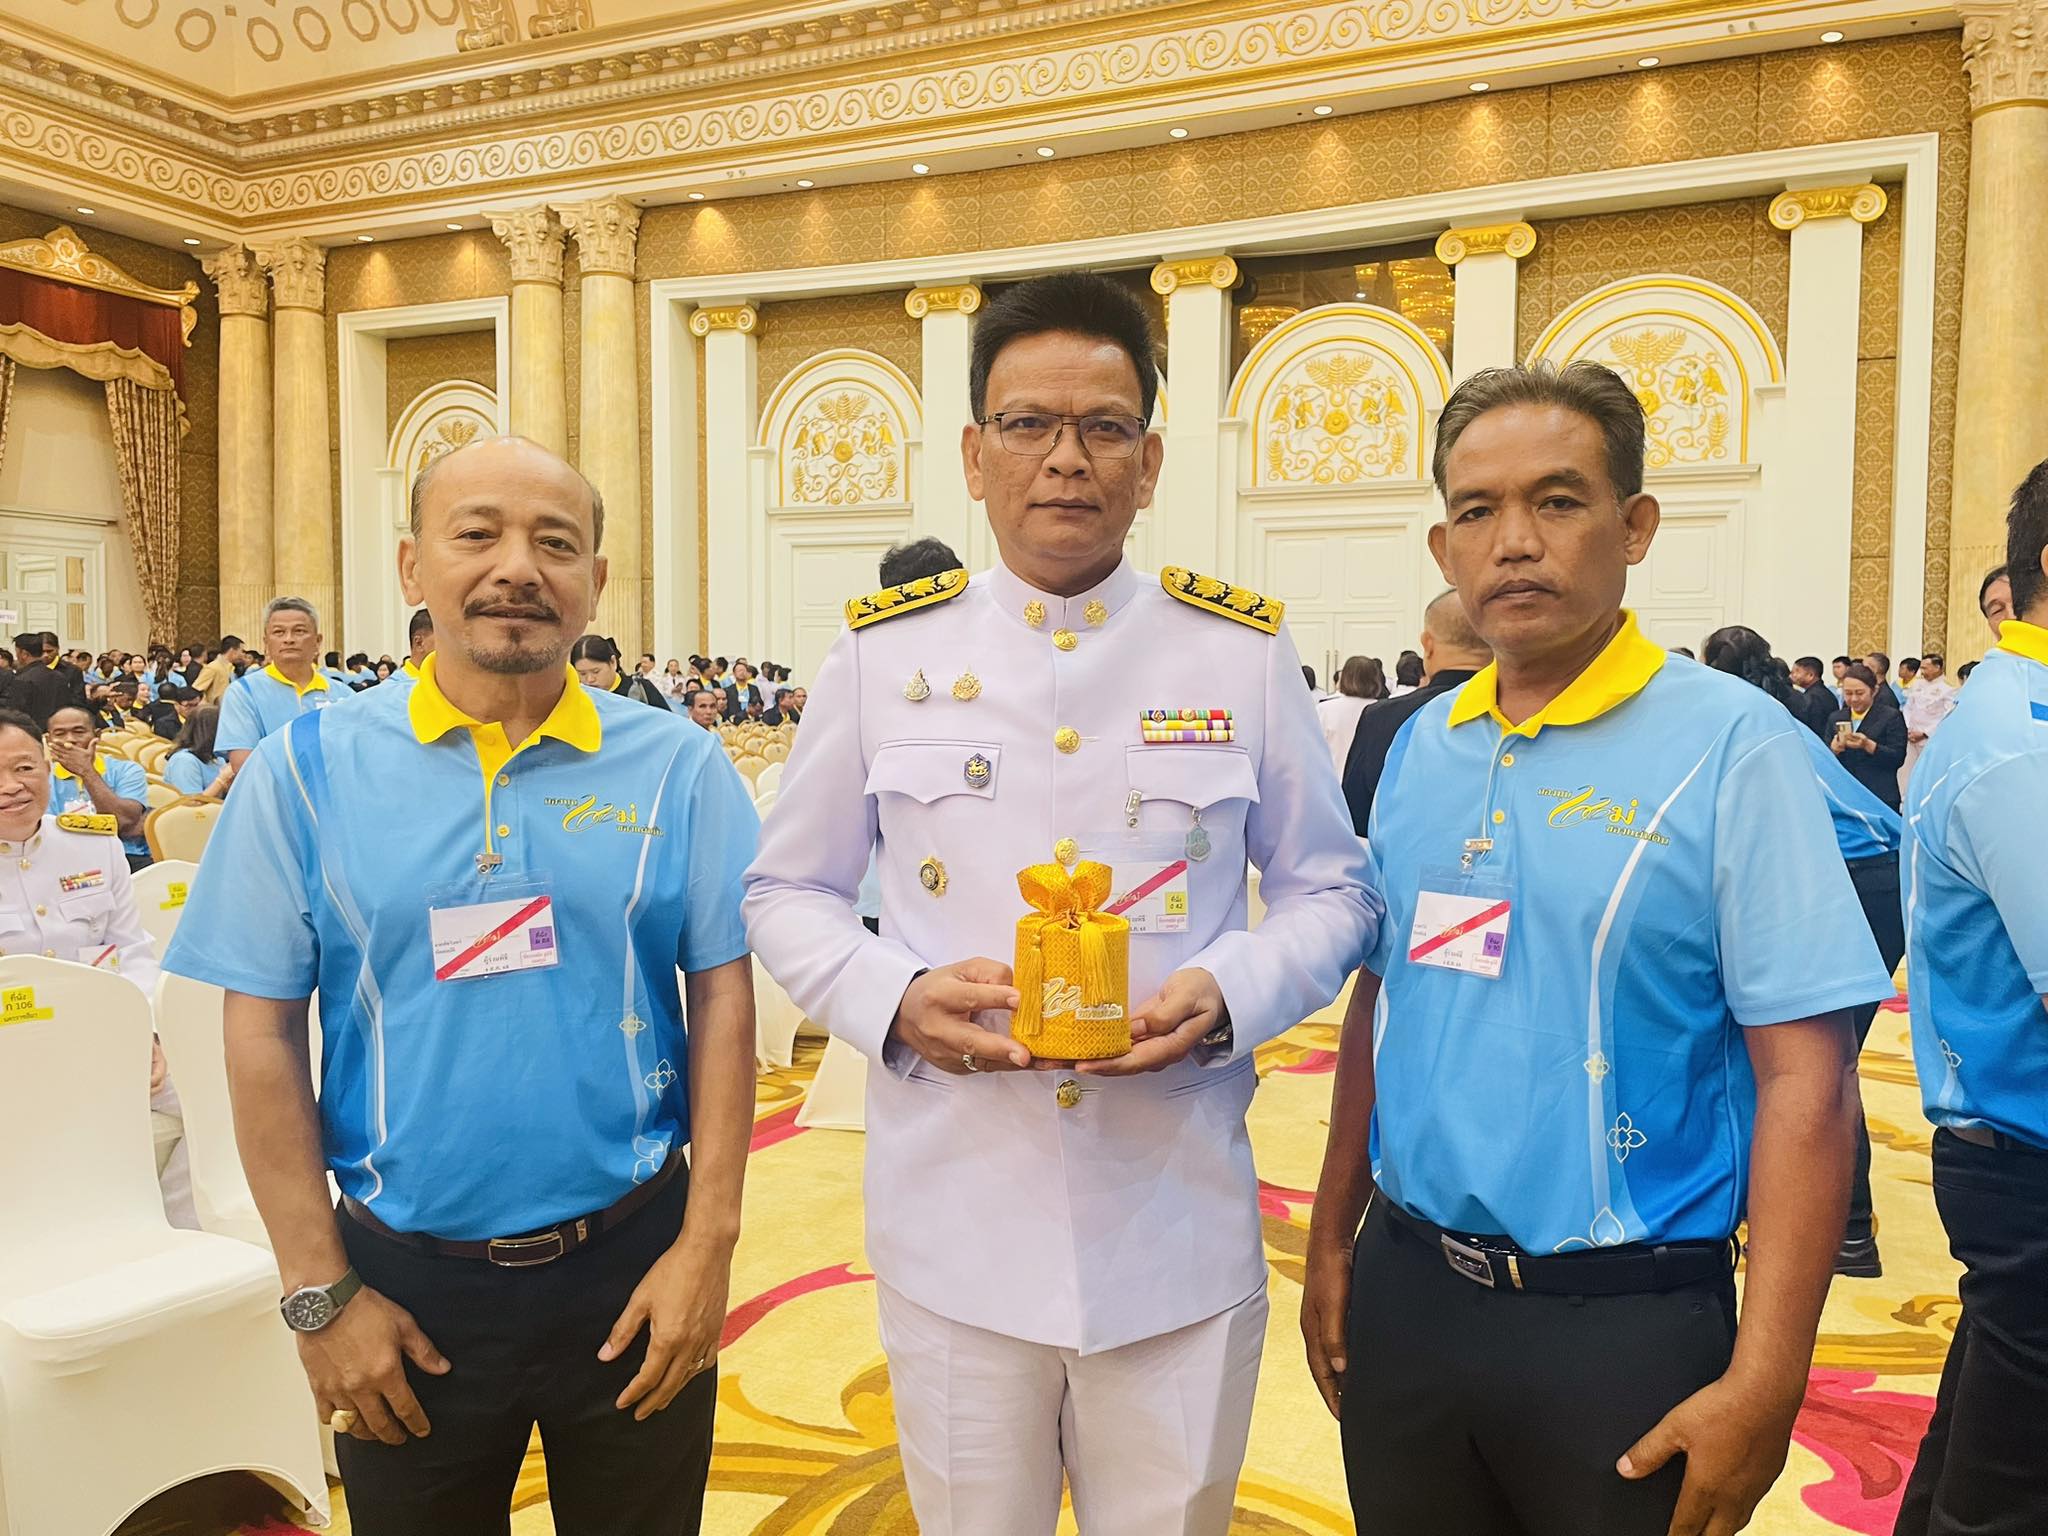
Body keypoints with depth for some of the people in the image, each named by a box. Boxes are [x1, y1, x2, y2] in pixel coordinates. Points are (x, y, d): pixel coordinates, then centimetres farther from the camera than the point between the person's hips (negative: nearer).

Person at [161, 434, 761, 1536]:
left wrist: (708, 1242, -6)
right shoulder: (308, 769, -5)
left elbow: (723, 997, -2)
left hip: (633, 1268, 1)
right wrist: (319, 1293, -3)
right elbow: (260, 1031, -3)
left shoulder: (676, 765, -5)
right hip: (406, 1281, 0)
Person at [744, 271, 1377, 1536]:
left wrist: (1227, 994, -13)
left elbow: (1332, 891, 7)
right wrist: (892, 997, -14)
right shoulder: (881, 651, 0)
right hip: (955, 1231, 0)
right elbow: (788, 893, 6)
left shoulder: (1245, 652, -1)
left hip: (1181, 1239, 0)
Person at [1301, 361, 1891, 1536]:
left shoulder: (1733, 746, -13)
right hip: (1405, 1293, 5)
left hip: (1625, 1319, -4)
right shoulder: (1422, 747, 3)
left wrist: (1764, 1385, -17)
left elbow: (1807, 1082, -14)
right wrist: (1333, 1241, 11)